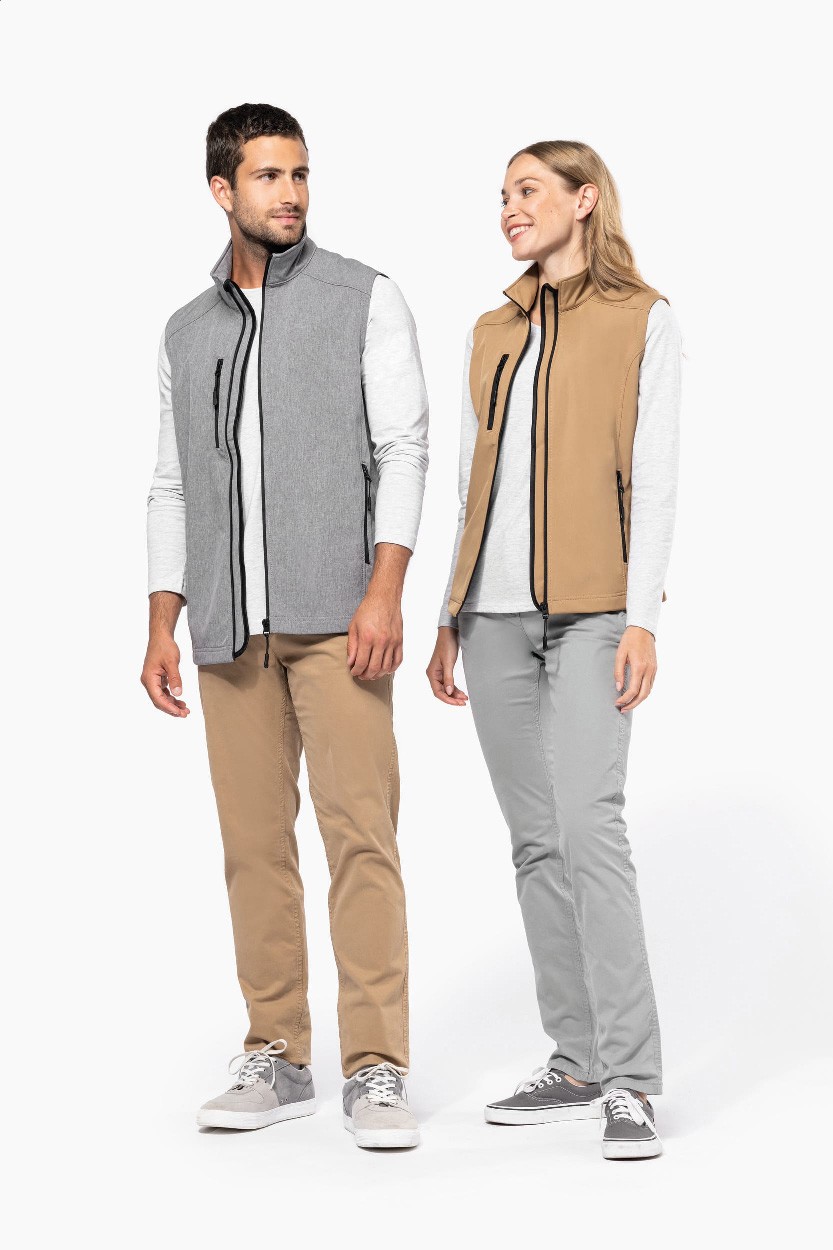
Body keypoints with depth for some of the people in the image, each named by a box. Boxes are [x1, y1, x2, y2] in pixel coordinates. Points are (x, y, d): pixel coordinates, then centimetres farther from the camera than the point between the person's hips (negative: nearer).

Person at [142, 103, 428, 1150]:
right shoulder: (186, 334, 17)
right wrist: (162, 627, 10)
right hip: (231, 629, 4)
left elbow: (403, 448, -3)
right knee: (254, 844, 5)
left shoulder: (365, 300, 4)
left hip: (336, 618, -4)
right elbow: (172, 488, 18)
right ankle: (276, 1058, 14)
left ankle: (376, 1070, -6)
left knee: (360, 833, -9)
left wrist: (385, 592, -14)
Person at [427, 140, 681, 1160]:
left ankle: (630, 1081, -13)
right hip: (495, 610, 6)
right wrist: (448, 619, 14)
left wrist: (641, 617, -15)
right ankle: (576, 1066, 13)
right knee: (534, 841, 6)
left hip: (590, 608, -6)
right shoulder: (493, 333, 17)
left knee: (588, 827, -17)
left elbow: (653, 477, -6)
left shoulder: (642, 321, 1)